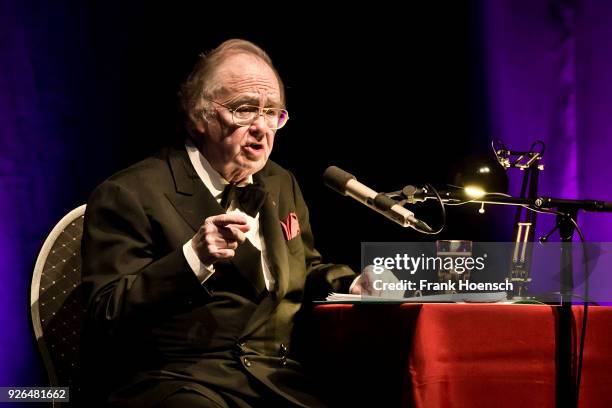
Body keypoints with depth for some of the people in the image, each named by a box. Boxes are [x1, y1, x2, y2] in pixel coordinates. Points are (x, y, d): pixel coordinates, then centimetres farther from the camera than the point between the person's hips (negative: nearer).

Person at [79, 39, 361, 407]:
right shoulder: (130, 194, -3)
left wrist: (353, 286, 10)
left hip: (278, 377, 6)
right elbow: (107, 318, -10)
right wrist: (194, 257, -22)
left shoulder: (282, 184, 19)